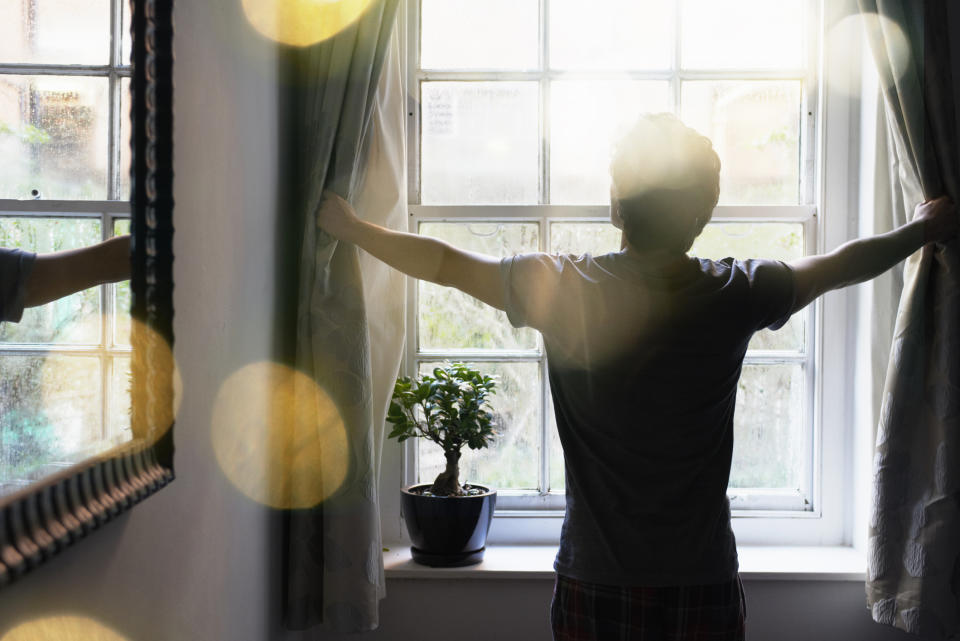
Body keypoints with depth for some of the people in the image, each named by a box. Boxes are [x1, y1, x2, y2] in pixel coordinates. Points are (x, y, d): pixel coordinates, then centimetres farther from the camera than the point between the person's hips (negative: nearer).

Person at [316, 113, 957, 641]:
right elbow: (844, 264, 9)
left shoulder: (561, 289, -12)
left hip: (593, 587, 0)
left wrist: (349, 225, 20)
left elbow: (442, 262, 3)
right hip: (704, 585, 1)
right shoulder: (736, 295, -10)